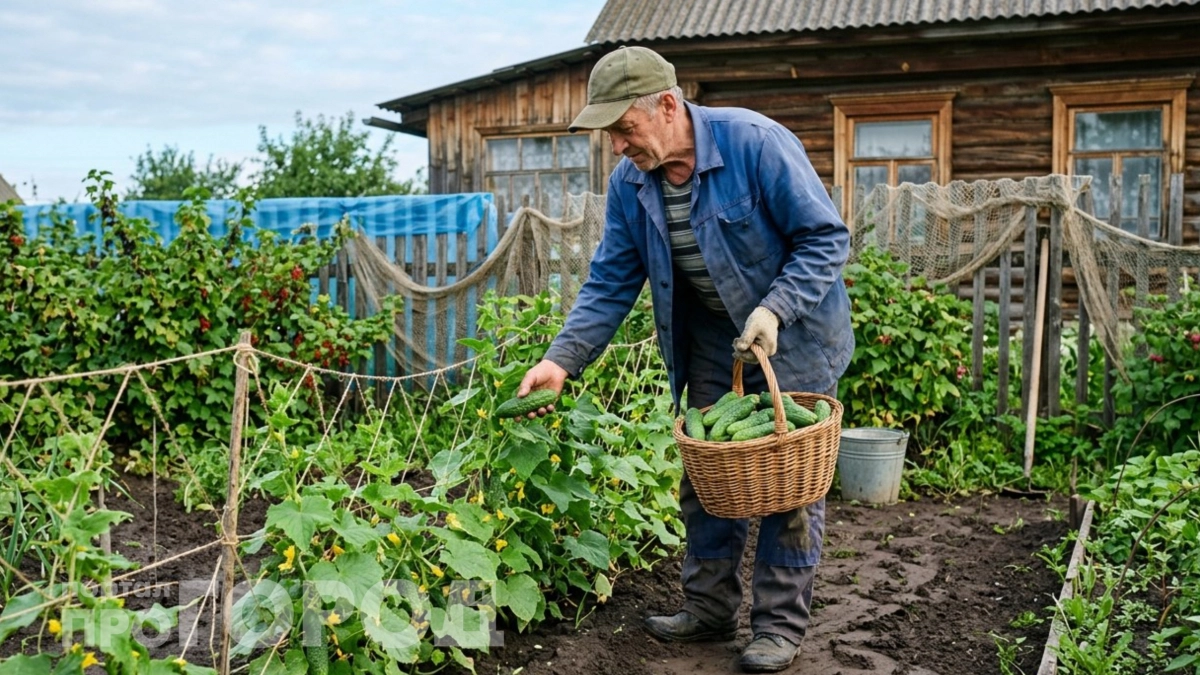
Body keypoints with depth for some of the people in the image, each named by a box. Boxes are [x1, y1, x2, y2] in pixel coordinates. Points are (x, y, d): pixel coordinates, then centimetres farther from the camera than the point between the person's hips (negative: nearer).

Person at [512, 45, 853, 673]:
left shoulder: (755, 143, -25)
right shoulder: (628, 182, -7)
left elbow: (825, 238, -19)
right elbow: (610, 284, -4)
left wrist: (773, 310, -30)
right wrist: (562, 358, -15)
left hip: (793, 338, -5)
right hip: (711, 342, 5)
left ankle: (780, 624, 14)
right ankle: (709, 608, 25)